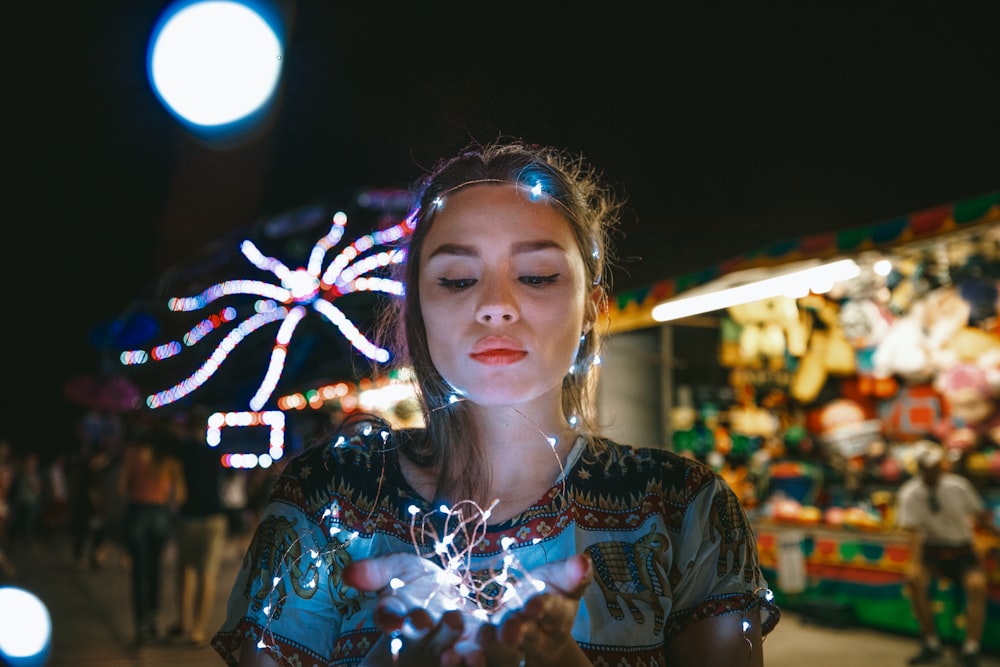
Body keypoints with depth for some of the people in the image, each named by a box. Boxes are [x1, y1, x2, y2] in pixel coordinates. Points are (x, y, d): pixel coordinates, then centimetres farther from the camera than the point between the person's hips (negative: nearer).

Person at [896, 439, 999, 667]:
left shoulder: (958, 485, -4)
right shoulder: (909, 494, -8)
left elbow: (981, 516, 8)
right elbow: (914, 532, -16)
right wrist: (916, 563, -30)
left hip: (962, 551, 0)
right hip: (932, 553, 0)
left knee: (977, 584, -29)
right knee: (913, 578, -29)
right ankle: (932, 646, -14)